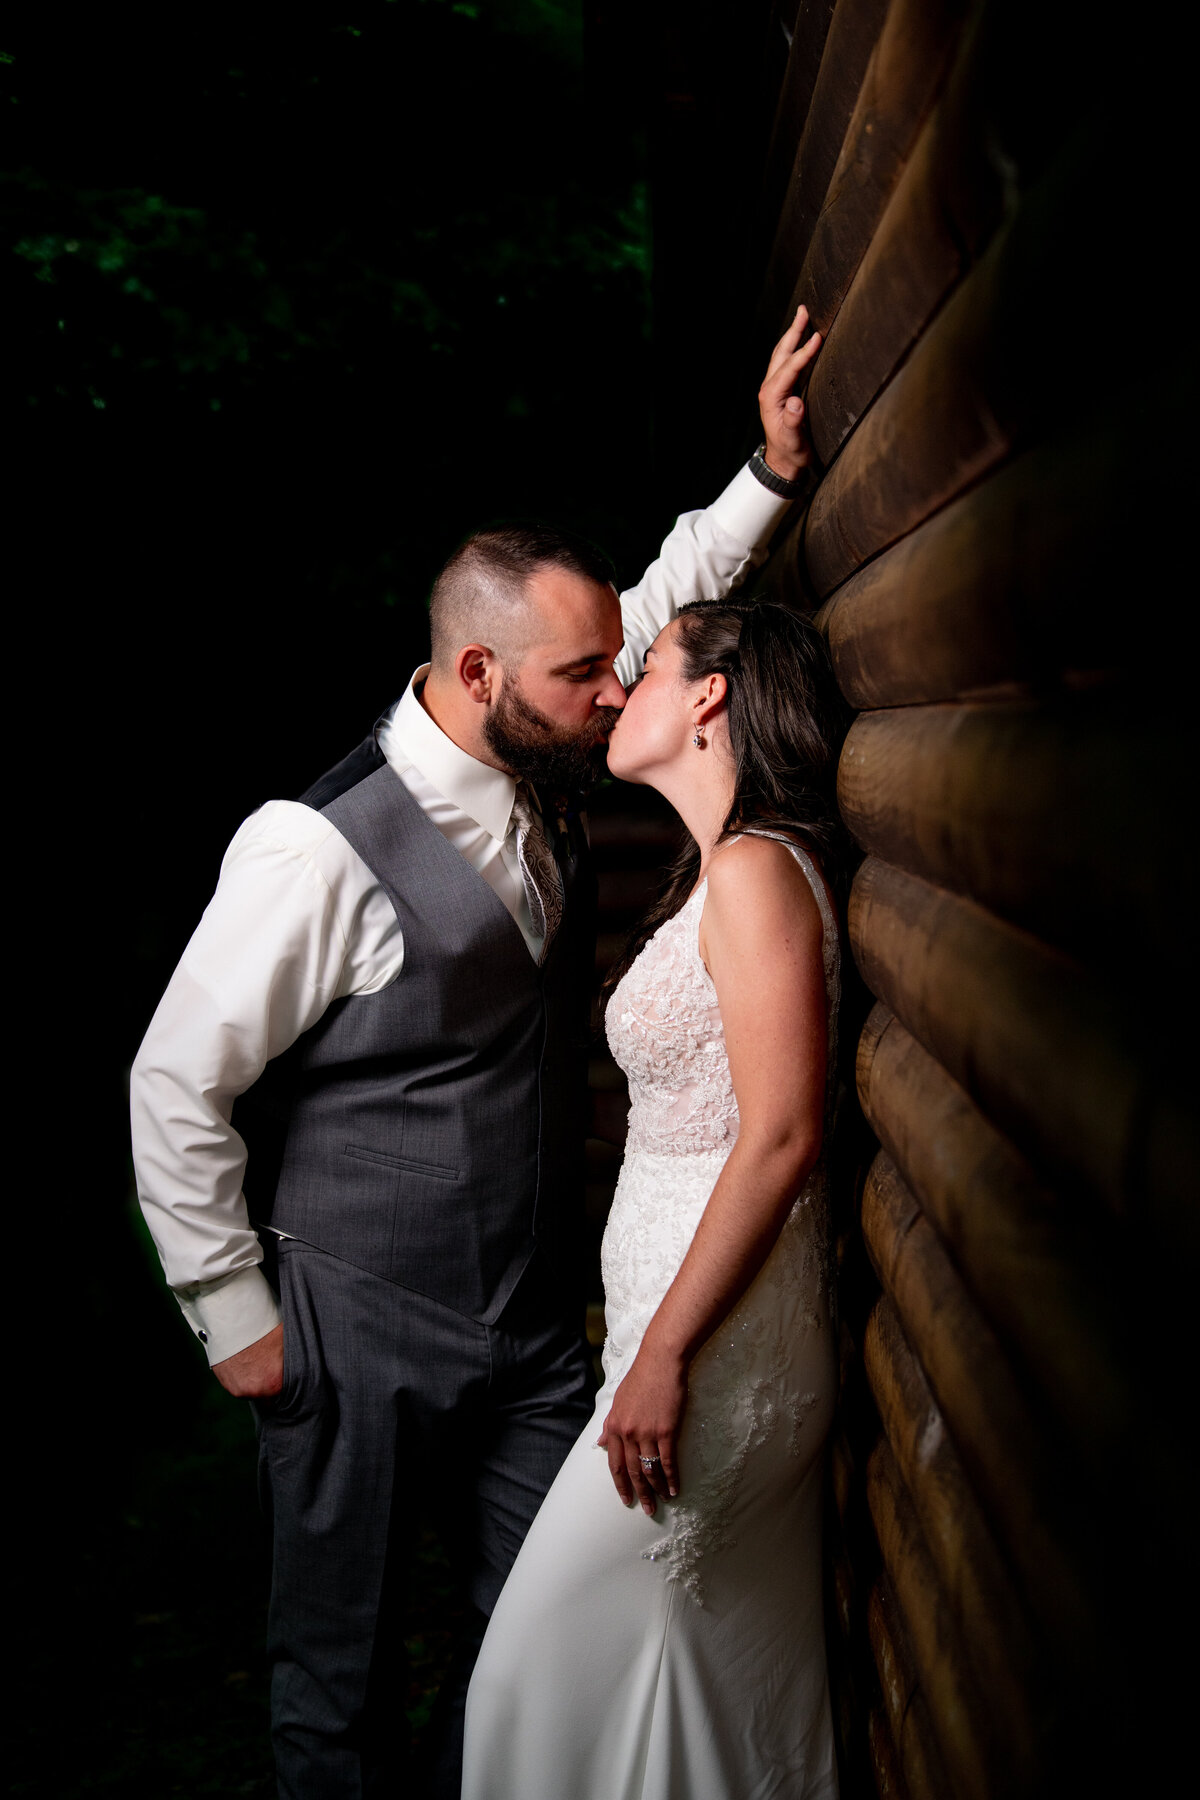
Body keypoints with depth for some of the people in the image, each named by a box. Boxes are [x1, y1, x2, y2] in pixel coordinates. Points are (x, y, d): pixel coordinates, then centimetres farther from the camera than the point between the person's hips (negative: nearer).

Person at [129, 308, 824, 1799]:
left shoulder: (541, 775, 0)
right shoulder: (320, 848, -21)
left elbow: (657, 602, 17)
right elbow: (178, 1085, -14)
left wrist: (770, 472, 8)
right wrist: (235, 1321, -10)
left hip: (532, 1325, 6)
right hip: (358, 1342, -6)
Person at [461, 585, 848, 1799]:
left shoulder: (755, 871, -16)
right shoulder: (722, 869, 14)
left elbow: (781, 1138, -22)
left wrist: (662, 1357, -21)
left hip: (713, 1336, -9)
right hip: (696, 1319, 9)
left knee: (561, 1652, 1)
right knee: (733, 1652, 17)